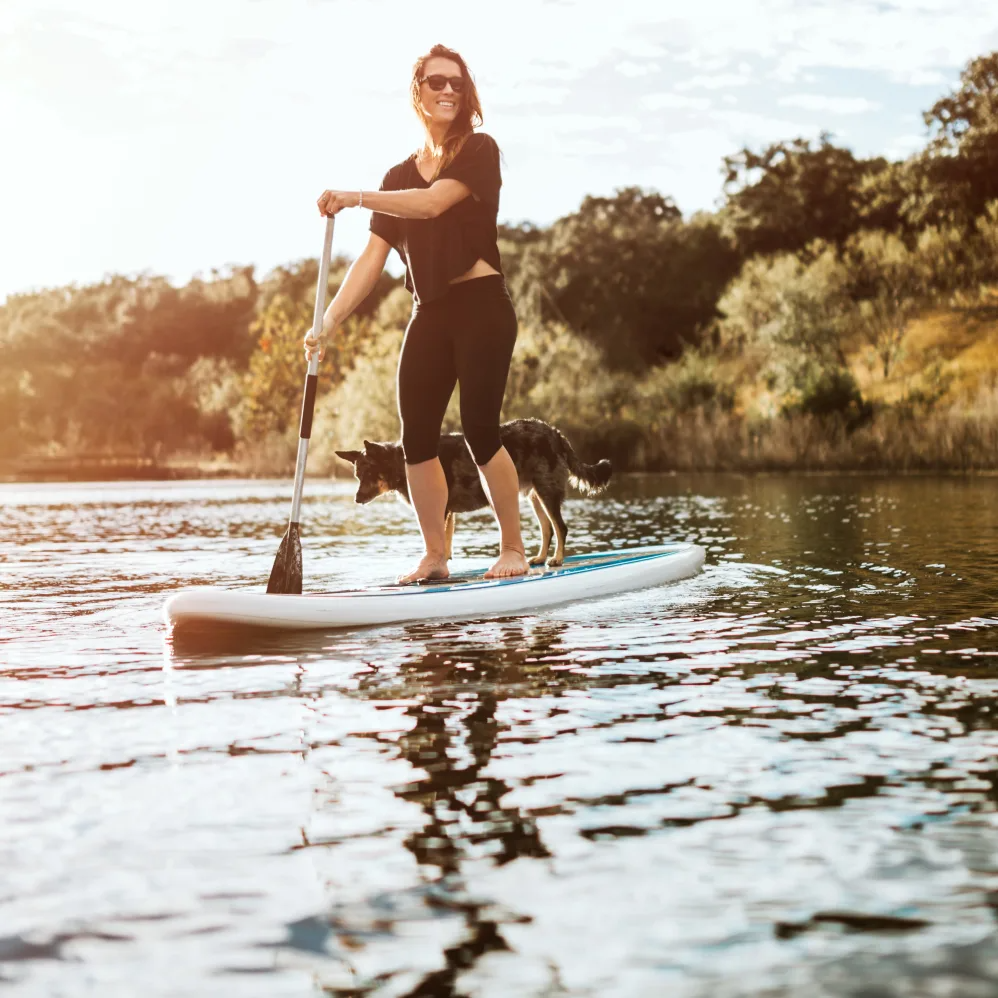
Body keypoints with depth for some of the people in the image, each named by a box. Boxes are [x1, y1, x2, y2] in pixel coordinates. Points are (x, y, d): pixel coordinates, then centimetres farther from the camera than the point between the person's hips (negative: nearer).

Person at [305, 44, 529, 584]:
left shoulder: (479, 150, 0)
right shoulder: (399, 177, 14)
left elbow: (432, 203, -18)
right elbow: (372, 258, 7)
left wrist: (354, 196, -20)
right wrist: (328, 321, -3)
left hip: (481, 307, -5)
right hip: (429, 315, 5)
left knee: (479, 431, -11)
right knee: (416, 438, -1)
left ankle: (513, 546, 5)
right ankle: (434, 555, 10)